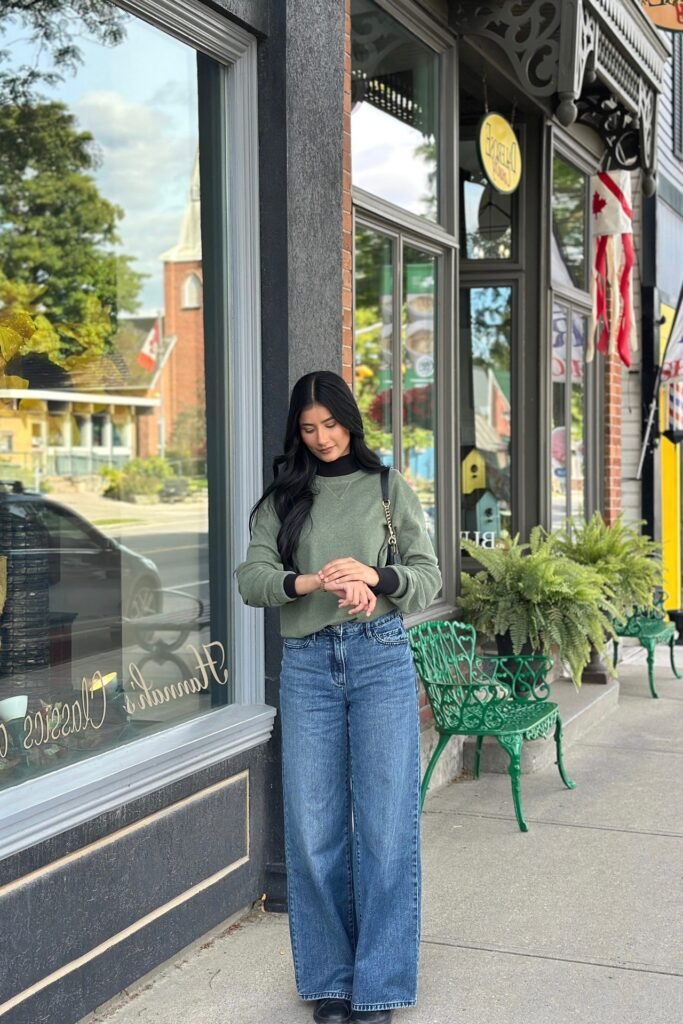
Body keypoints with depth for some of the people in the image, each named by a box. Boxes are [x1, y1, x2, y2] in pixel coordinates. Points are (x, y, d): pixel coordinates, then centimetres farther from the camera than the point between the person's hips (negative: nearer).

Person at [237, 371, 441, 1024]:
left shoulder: (388, 487, 9)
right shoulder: (282, 497, 11)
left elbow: (428, 578, 4)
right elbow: (251, 578, -1)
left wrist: (374, 576, -17)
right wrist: (311, 582, -20)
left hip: (380, 657, -1)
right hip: (306, 663, 1)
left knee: (385, 825, -2)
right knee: (313, 829, 4)